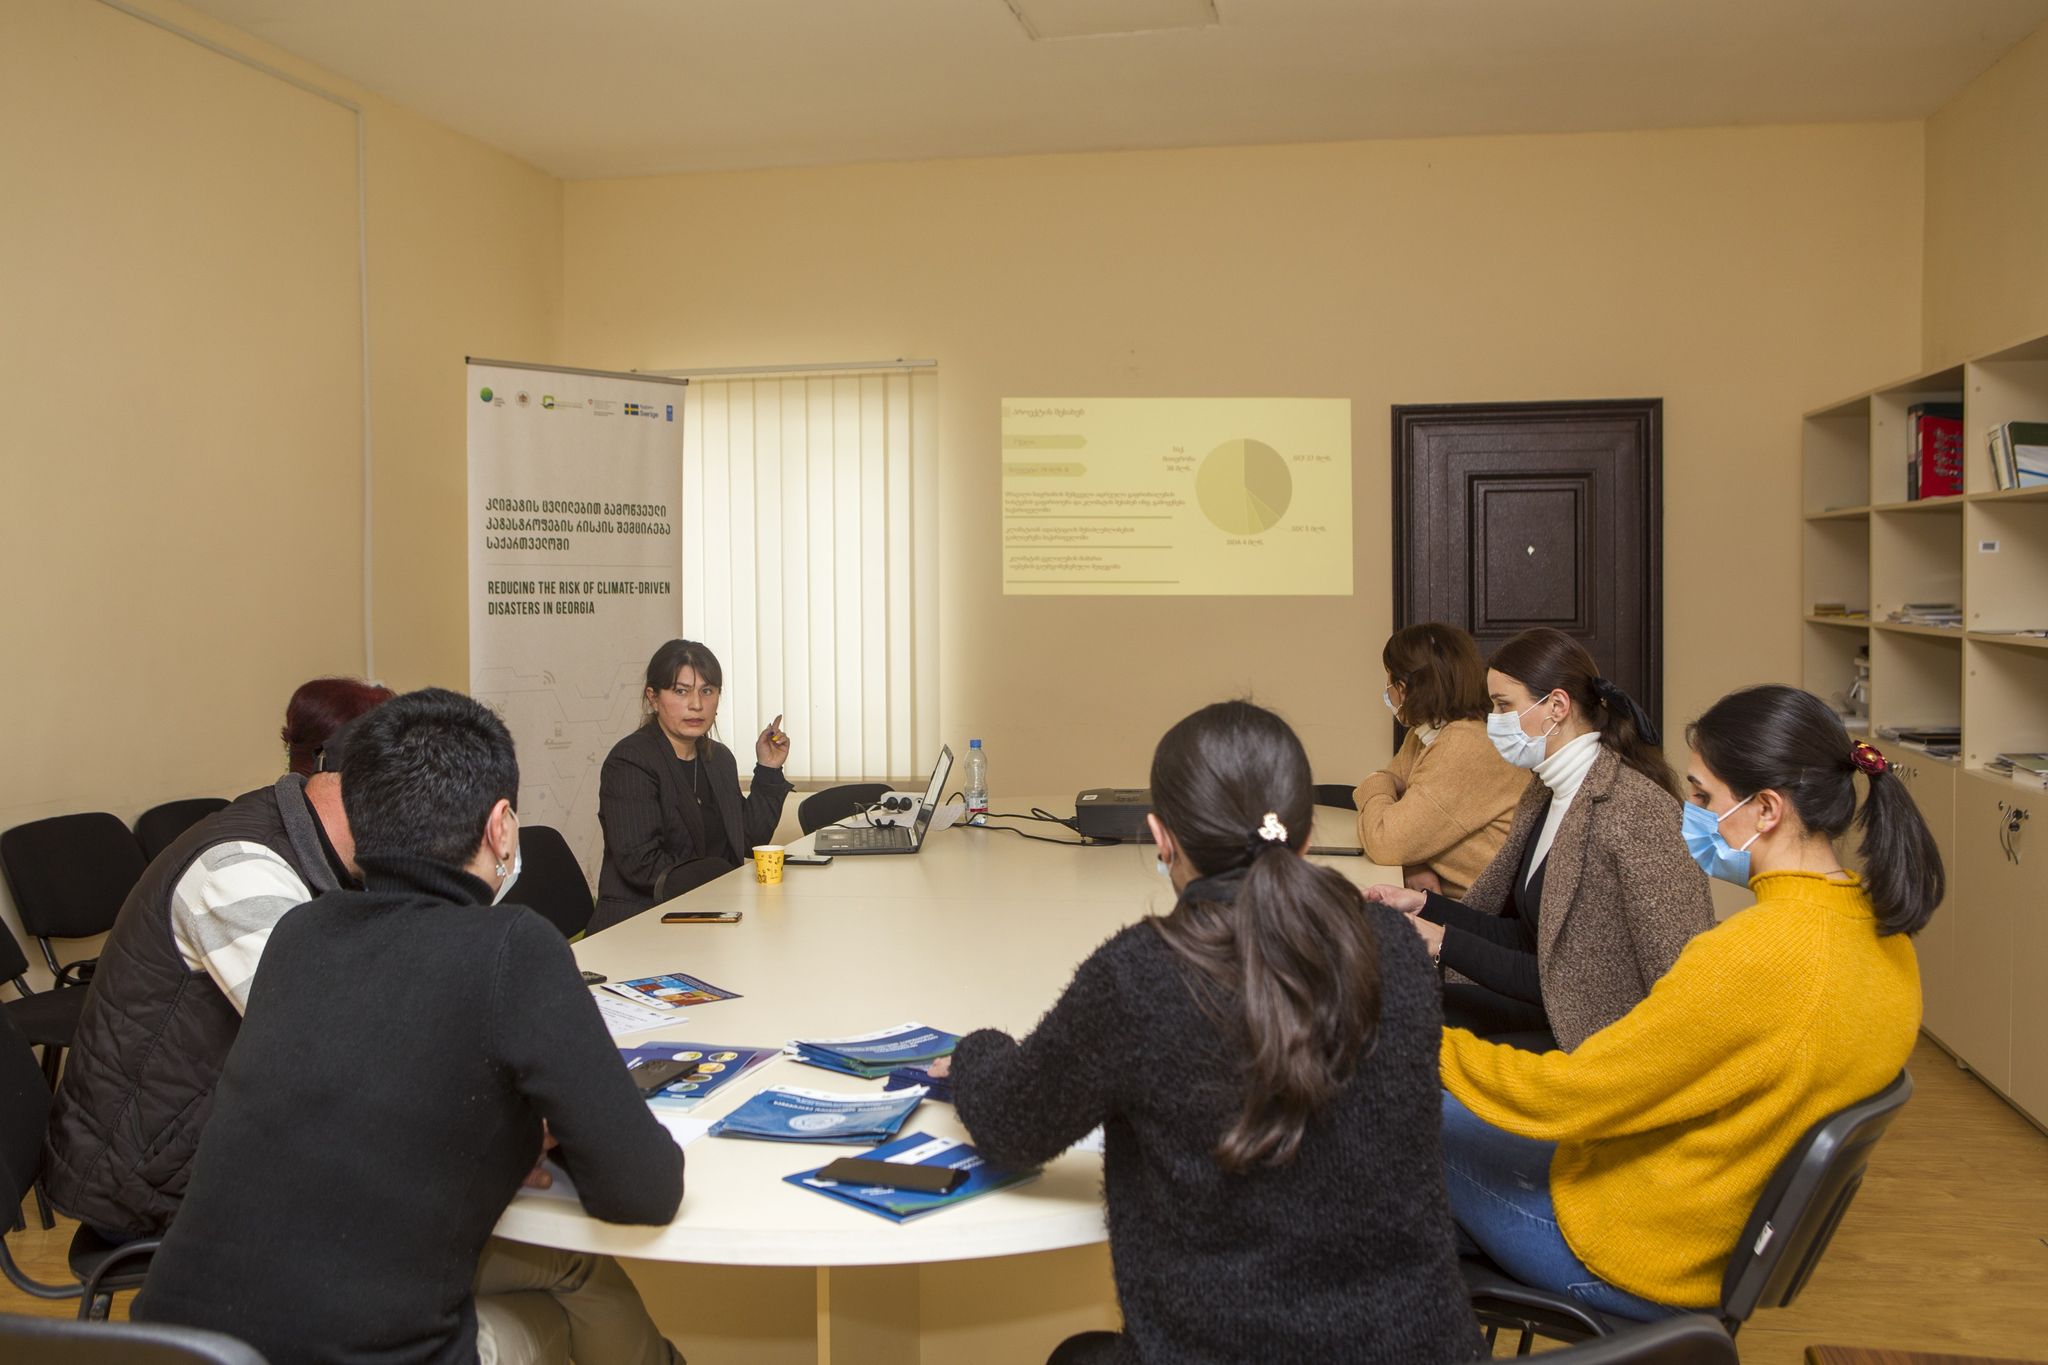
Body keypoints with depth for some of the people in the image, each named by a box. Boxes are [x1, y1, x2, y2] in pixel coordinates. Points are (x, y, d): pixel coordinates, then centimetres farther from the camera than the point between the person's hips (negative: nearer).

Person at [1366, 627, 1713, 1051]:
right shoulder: (1544, 795, 9)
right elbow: (1526, 940, 10)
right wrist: (1424, 905, 0)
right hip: (1549, 1013, 9)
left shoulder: (1630, 808, -21)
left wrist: (1446, 944, -19)